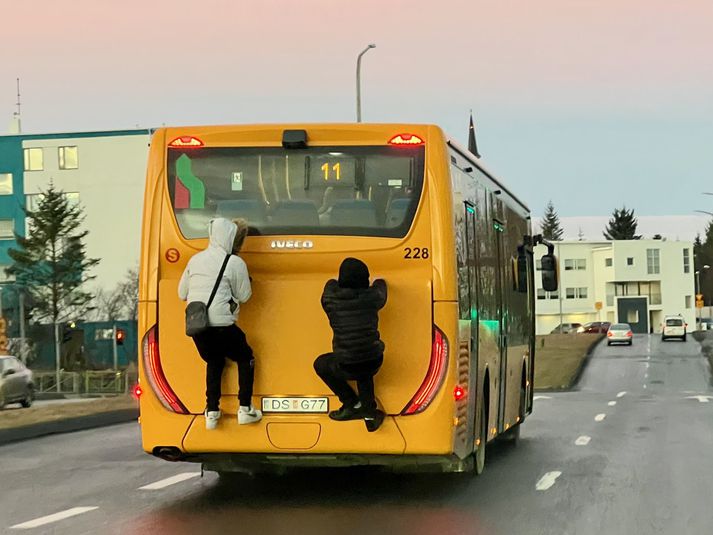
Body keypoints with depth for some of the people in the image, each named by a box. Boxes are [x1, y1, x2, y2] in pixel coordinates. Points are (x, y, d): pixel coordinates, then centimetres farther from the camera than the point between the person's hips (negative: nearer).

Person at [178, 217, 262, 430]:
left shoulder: (195, 260, 13)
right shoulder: (235, 263, -5)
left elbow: (182, 293, 18)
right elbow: (244, 295, 0)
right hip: (221, 325, -5)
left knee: (214, 362, 26)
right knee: (245, 358, 16)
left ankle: (211, 411, 17)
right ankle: (245, 408, 11)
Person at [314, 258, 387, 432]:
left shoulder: (330, 298, -8)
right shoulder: (373, 297, -4)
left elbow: (331, 284, 17)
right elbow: (381, 283, 22)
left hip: (346, 367, -3)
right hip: (374, 363, 3)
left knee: (320, 364, 30)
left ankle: (351, 404, 18)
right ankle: (368, 407, 19)